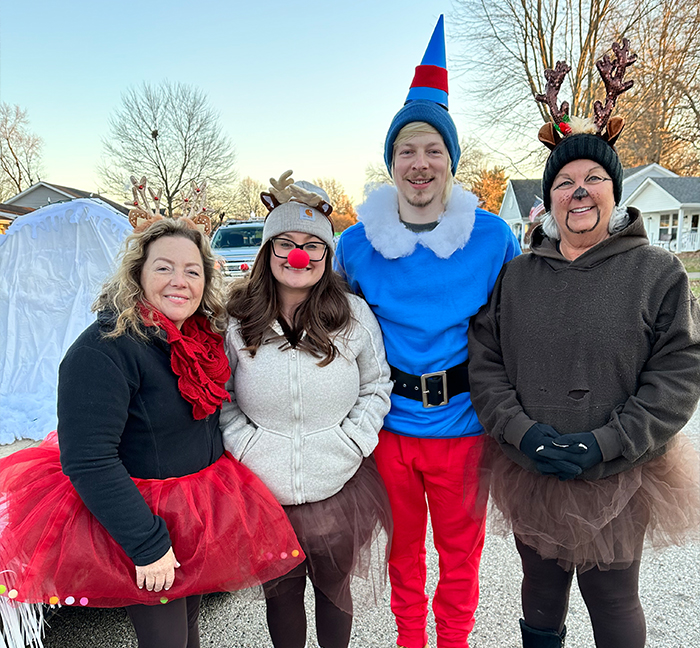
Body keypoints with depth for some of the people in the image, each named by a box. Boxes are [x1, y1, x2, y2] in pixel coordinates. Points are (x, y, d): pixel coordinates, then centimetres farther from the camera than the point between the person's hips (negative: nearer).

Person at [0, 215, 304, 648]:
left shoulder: (205, 339, 0)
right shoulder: (104, 349, -23)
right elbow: (88, 463, -26)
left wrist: (225, 500, 13)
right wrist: (148, 544, -25)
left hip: (201, 513, 7)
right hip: (141, 517, -7)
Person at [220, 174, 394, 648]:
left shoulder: (355, 315, -5)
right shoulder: (235, 320, -6)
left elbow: (376, 386, 4)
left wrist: (352, 441, -7)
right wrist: (244, 444, -8)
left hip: (339, 489, 0)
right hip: (263, 492, 0)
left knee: (334, 588, 21)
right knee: (281, 592, 19)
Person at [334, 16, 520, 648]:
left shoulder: (492, 236, -6)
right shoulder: (356, 244, -4)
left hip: (464, 425, -1)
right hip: (388, 424, 1)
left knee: (461, 550, 18)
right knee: (403, 546, 20)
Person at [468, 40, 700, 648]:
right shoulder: (516, 275, 1)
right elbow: (484, 363, -3)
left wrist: (604, 444, -19)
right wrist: (523, 432, -15)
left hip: (619, 481, -2)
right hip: (530, 475, 2)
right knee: (541, 595, 23)